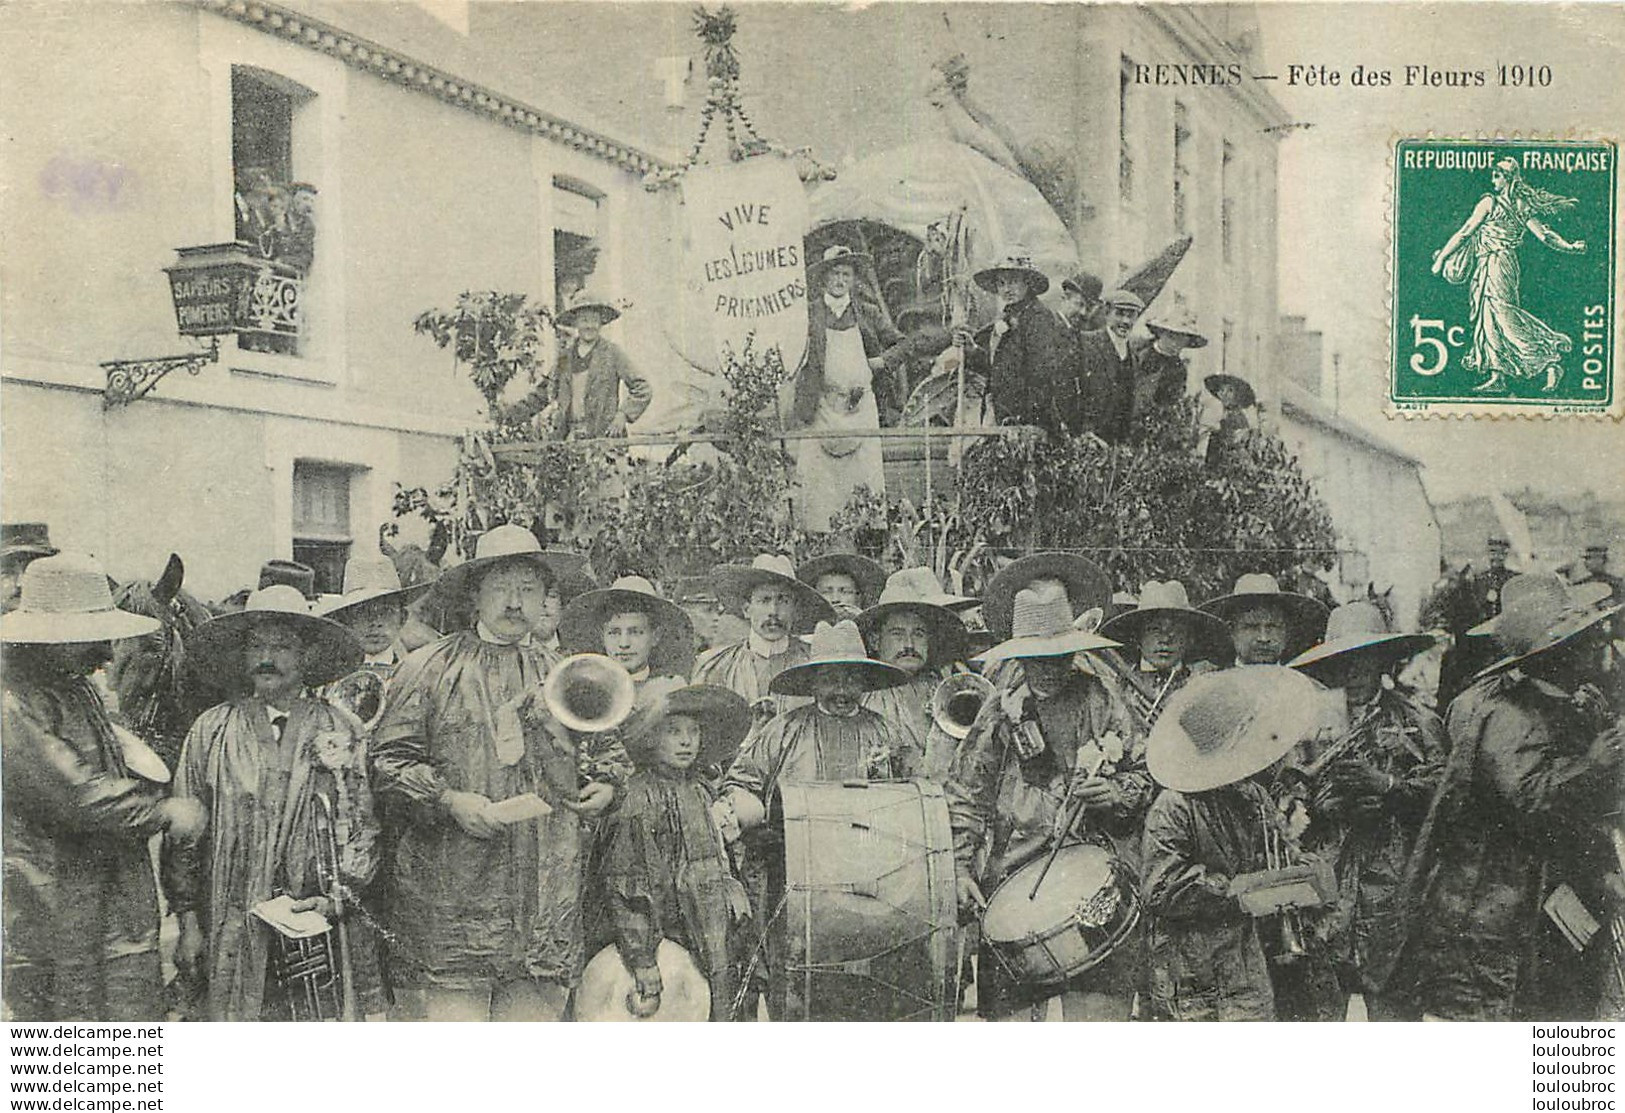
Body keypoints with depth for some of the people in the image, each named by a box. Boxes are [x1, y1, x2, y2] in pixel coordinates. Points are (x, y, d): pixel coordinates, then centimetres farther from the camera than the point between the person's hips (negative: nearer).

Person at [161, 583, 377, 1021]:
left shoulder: (341, 733, 6)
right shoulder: (210, 731, 7)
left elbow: (363, 831, 7)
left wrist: (337, 898, -6)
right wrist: (188, 918, 5)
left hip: (320, 924, 0)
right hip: (231, 932, 0)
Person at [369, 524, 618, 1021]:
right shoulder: (431, 668, 4)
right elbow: (389, 760, 0)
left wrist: (605, 787, 8)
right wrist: (449, 800, -14)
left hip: (548, 885, 4)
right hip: (452, 888, -3)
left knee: (535, 1010, 3)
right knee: (453, 1012, -6)